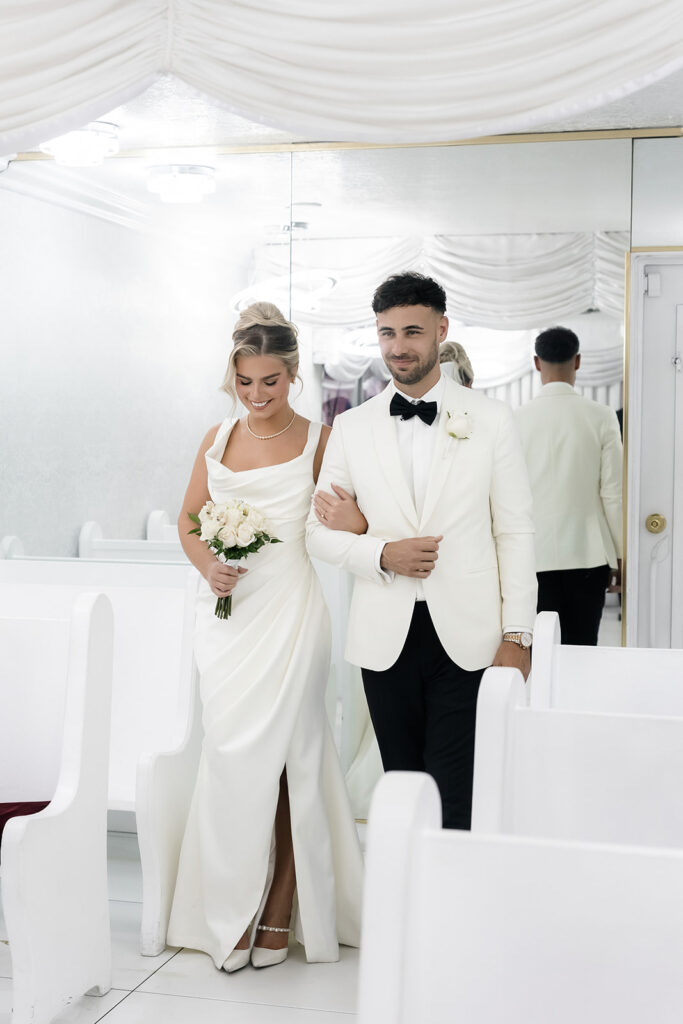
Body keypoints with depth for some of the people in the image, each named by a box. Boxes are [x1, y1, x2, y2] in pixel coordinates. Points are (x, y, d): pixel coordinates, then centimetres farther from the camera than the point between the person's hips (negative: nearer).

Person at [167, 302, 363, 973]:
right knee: (230, 754, 4)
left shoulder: (319, 440, 0)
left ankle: (280, 911, 16)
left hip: (291, 611, -3)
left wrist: (353, 522, -24)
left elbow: (348, 525, 0)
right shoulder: (218, 439, 10)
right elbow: (188, 520, 16)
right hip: (228, 612, 3)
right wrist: (208, 566, -4)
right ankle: (232, 914, 16)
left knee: (284, 755, 1)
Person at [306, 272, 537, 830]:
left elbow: (516, 532, 1)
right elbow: (319, 530, 9)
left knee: (455, 801, -5)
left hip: (467, 637, -2)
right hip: (386, 638, 2)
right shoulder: (351, 427, 6)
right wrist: (382, 554, -10)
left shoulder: (491, 420, 1)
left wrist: (517, 636, -4)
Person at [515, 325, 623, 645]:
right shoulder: (601, 417, -4)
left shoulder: (516, 419, -3)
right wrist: (621, 553, 8)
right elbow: (613, 491, -2)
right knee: (583, 649, 7)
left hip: (533, 555, 0)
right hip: (587, 553, 0)